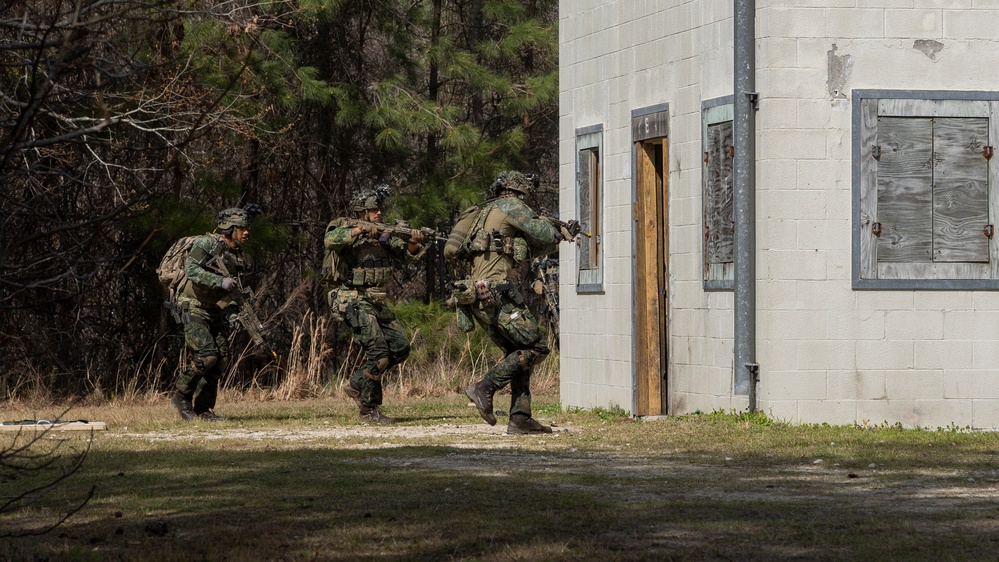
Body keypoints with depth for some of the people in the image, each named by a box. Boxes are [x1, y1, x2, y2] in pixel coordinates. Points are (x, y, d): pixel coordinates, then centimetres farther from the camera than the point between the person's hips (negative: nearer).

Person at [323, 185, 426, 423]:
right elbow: (330, 241, -31)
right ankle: (369, 410, -2)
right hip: (353, 302, -8)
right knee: (378, 354, -15)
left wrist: (414, 243, -15)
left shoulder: (382, 233, 11)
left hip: (376, 302, 8)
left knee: (400, 347, 5)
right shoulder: (344, 228, -9)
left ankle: (356, 384, 17)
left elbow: (406, 253, 7)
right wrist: (360, 229, -35)